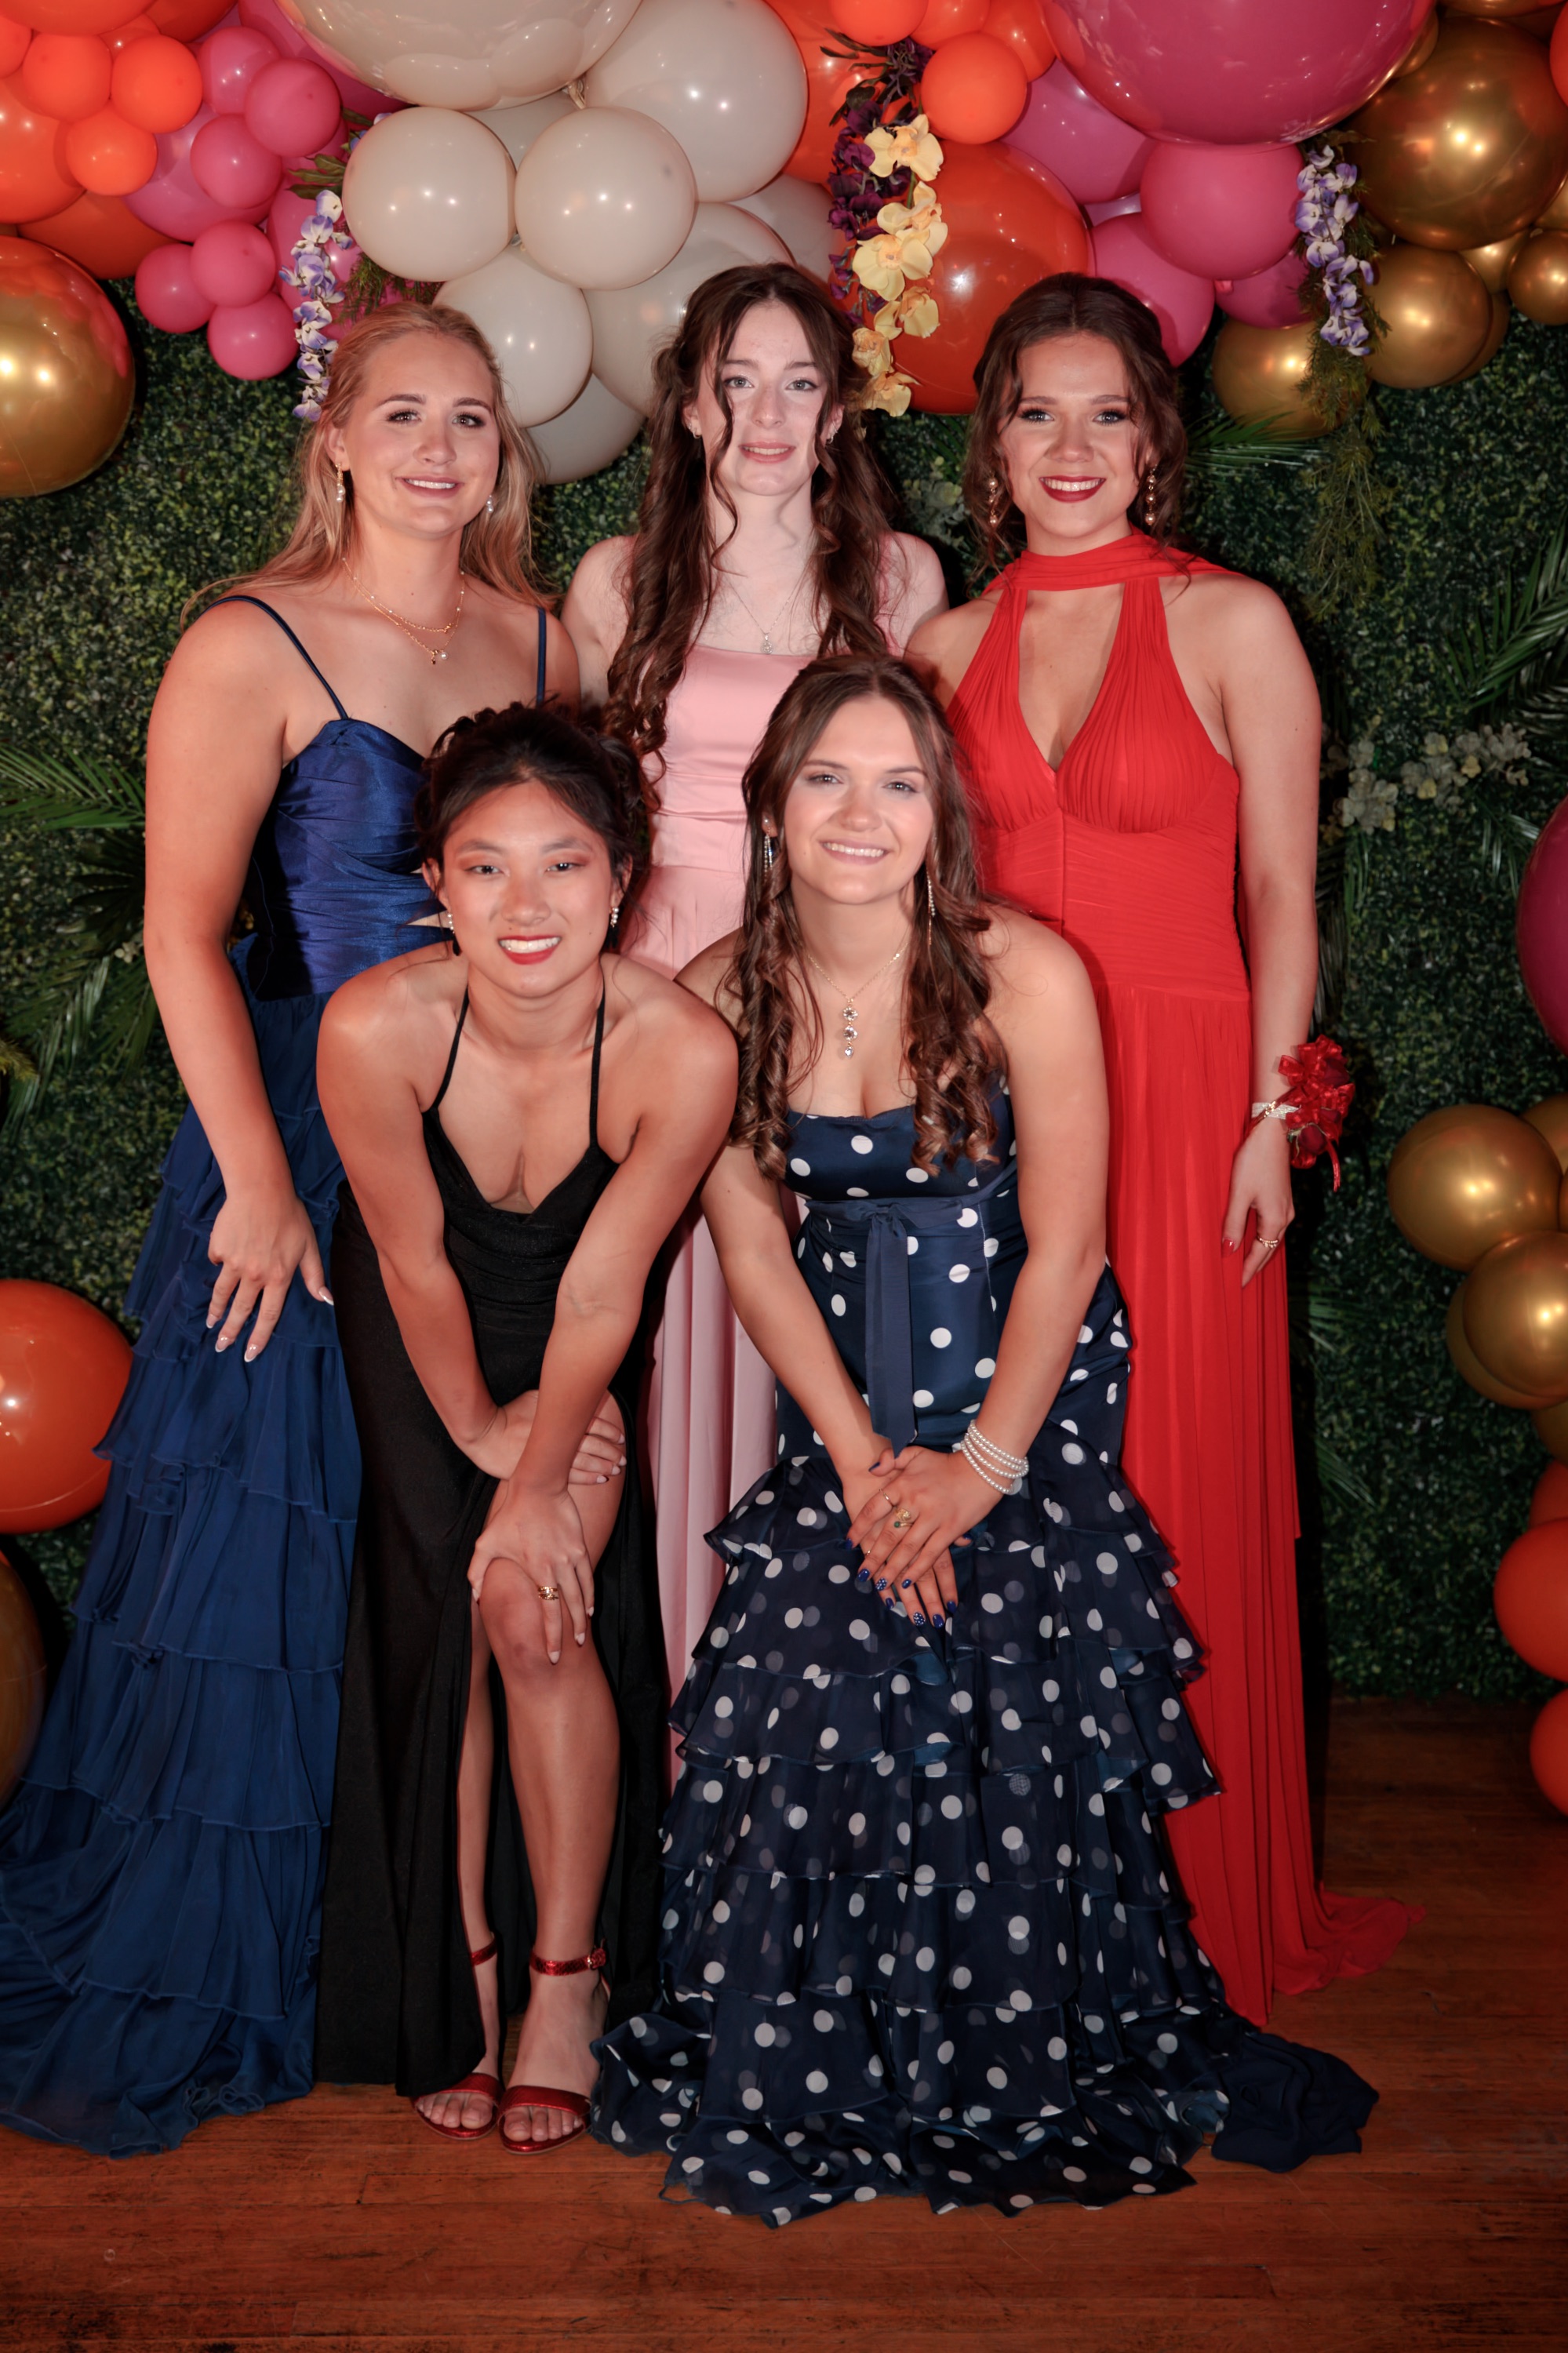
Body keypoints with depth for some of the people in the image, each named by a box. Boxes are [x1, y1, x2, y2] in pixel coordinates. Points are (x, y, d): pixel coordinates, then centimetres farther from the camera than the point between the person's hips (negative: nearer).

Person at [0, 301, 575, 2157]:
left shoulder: (538, 637, 9)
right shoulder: (252, 648, -7)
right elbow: (184, 937, -10)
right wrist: (260, 1187, -14)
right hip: (305, 1146, -5)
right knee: (263, 1552, 2)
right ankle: (165, 2000, 21)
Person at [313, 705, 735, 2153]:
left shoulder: (681, 1048, -31)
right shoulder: (377, 1026, -30)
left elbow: (600, 1296, -20)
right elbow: (414, 1258, -15)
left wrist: (538, 1482, -14)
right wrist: (481, 1434, -6)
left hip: (581, 1355, 0)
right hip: (420, 1341, 1)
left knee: (542, 1614, -13)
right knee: (443, 1616, -9)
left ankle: (570, 1977, 6)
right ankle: (459, 1976, 10)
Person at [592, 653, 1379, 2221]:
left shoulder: (1025, 975, -13)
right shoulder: (720, 997, -3)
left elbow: (1062, 1248, -10)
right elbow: (752, 1244, -2)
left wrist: (985, 1465, -13)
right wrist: (860, 1455, -8)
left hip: (1028, 1383, -2)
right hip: (839, 1392, 3)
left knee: (1008, 1711, -13)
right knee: (814, 1691, -11)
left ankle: (1021, 2069, 11)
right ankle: (812, 2062, 12)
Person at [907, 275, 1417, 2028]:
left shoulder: (1231, 624, 1)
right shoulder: (949, 648, 11)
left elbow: (1280, 894, -1)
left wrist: (1271, 1113, -7)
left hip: (1177, 1100, -3)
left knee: (1180, 1496, 2)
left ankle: (1207, 1909, 18)